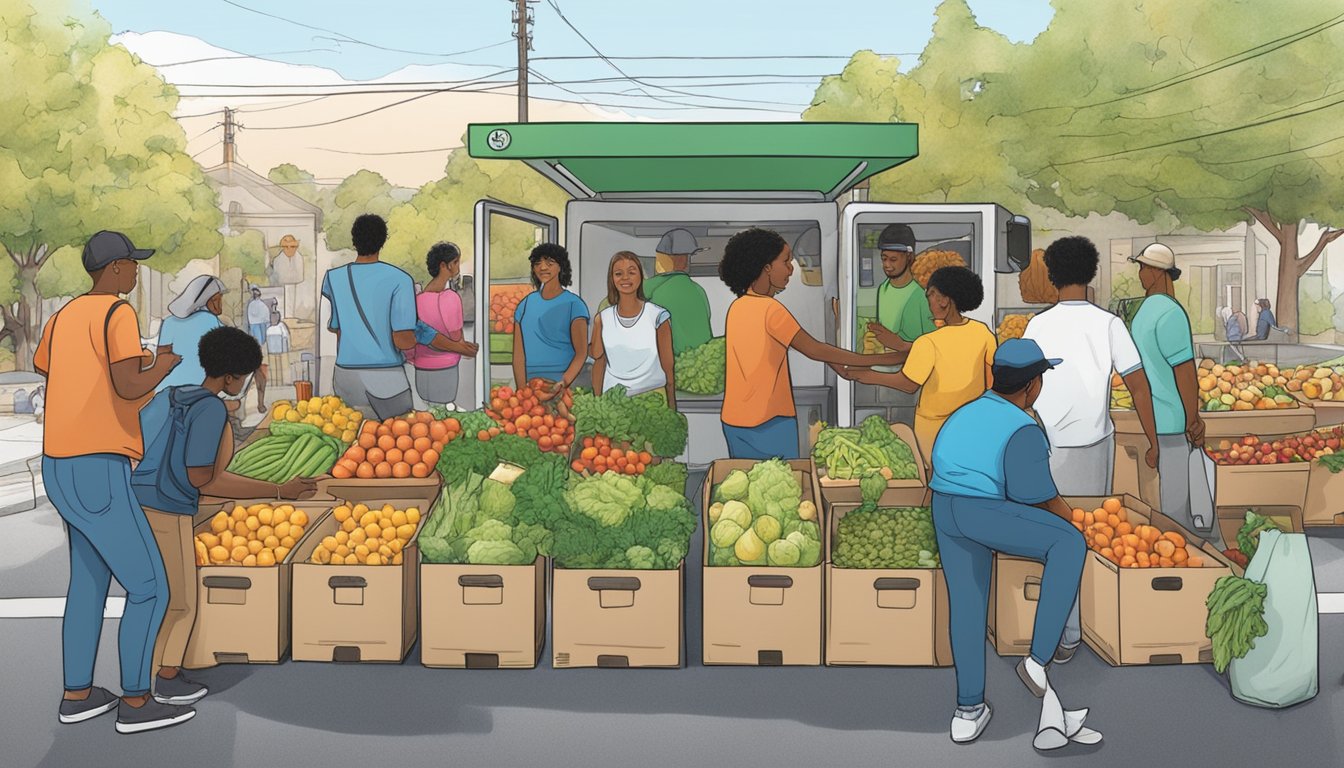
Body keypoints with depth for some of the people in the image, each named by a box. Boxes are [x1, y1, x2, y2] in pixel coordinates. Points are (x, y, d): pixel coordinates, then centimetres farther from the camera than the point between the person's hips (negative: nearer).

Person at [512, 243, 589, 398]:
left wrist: (561, 384, -20)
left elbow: (581, 353, -8)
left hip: (566, 388, -3)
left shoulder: (573, 304, -1)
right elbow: (518, 355, 5)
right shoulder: (525, 305, 9)